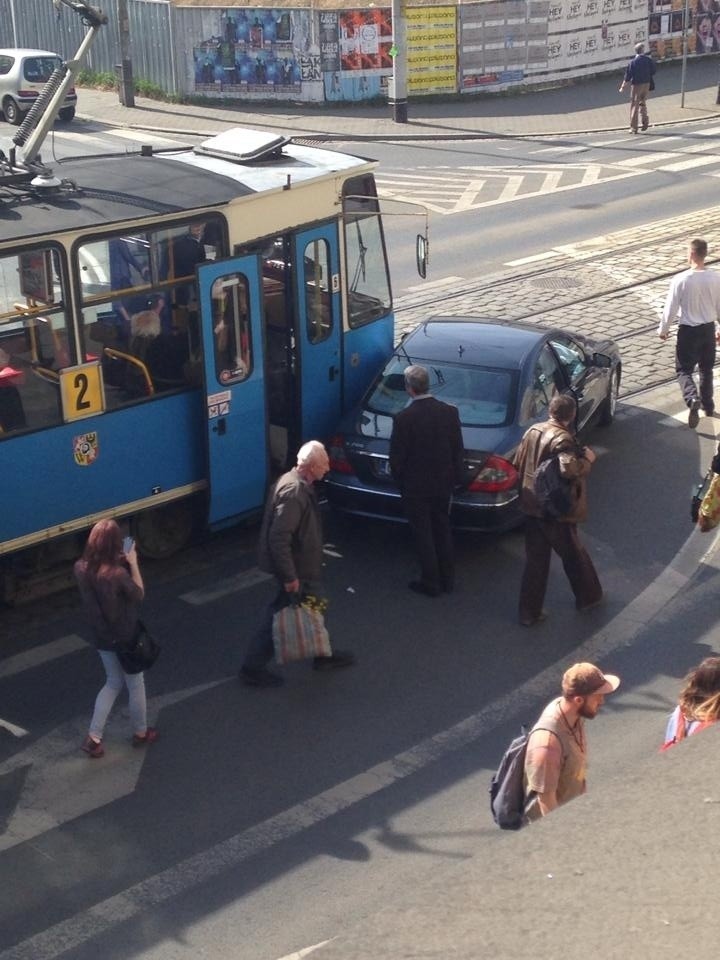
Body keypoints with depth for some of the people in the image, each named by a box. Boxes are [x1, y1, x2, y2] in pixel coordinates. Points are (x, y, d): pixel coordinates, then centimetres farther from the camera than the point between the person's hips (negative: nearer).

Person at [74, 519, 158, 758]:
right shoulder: (117, 574, -32)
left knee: (113, 683, 26)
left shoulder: (81, 568, -12)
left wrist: (120, 563, 1)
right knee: (135, 686, 19)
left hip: (101, 637, 6)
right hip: (124, 639, -6)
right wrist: (133, 563, -10)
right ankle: (141, 733, 39)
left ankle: (93, 737, 24)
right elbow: (139, 595, -13)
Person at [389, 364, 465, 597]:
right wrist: (456, 477, 12)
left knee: (423, 535, 8)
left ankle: (431, 583, 16)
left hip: (416, 487, -5)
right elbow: (458, 450, 0)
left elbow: (397, 457, -13)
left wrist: (400, 481, 4)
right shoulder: (450, 412, -8)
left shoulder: (404, 418, -20)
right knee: (442, 530, 19)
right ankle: (447, 579, 28)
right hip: (443, 484, 5)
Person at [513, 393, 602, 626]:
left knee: (535, 560, 13)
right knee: (573, 555, 16)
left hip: (532, 505, 7)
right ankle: (588, 596, 35)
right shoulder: (562, 438, -21)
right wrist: (587, 459, -18)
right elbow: (569, 469, -36)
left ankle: (529, 612, 15)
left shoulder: (532, 431, 3)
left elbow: (518, 465, 10)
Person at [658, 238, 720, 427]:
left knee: (684, 369, 7)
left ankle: (693, 398, -20)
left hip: (688, 330, -4)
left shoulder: (680, 280, -19)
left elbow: (671, 308, -12)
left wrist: (663, 329, 3)